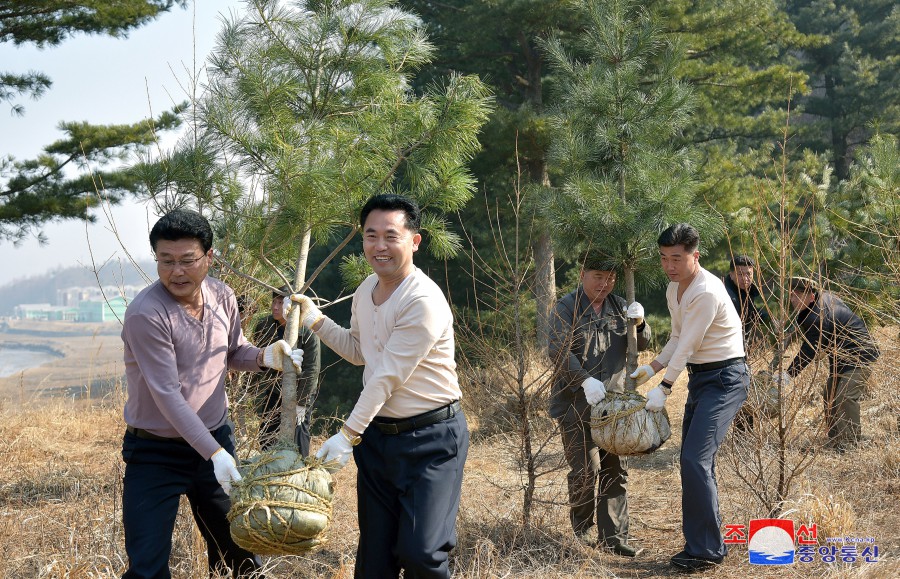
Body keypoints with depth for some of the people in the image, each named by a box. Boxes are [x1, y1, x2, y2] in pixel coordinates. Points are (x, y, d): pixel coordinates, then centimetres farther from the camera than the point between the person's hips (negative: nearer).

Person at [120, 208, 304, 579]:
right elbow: (168, 396, -24)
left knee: (235, 547, 17)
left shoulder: (222, 297, -4)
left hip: (215, 437, 6)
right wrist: (213, 453, -27)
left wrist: (265, 356, -8)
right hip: (155, 452, -6)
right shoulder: (145, 313, -24)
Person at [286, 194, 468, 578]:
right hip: (376, 433, 8)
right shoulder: (365, 291, 7)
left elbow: (387, 377, -22)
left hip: (431, 438, -7)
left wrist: (347, 435, -22)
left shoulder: (423, 302, -20)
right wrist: (314, 320, 14)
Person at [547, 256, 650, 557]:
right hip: (576, 404, -5)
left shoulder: (620, 306, 11)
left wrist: (639, 323, -10)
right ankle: (581, 533, 10)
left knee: (616, 471, 6)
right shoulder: (567, 307, -5)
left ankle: (614, 537, 12)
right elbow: (558, 349, -17)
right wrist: (586, 380, -30)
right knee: (586, 470, -7)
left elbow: (640, 345, 12)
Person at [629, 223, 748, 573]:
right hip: (699, 377, 10)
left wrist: (664, 388, -19)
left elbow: (688, 345, -21)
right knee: (694, 462, 11)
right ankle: (705, 544, 19)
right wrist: (651, 368, 3)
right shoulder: (673, 289, 8)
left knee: (696, 460, -17)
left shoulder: (707, 292, -22)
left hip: (724, 378, -10)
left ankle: (706, 550, -11)